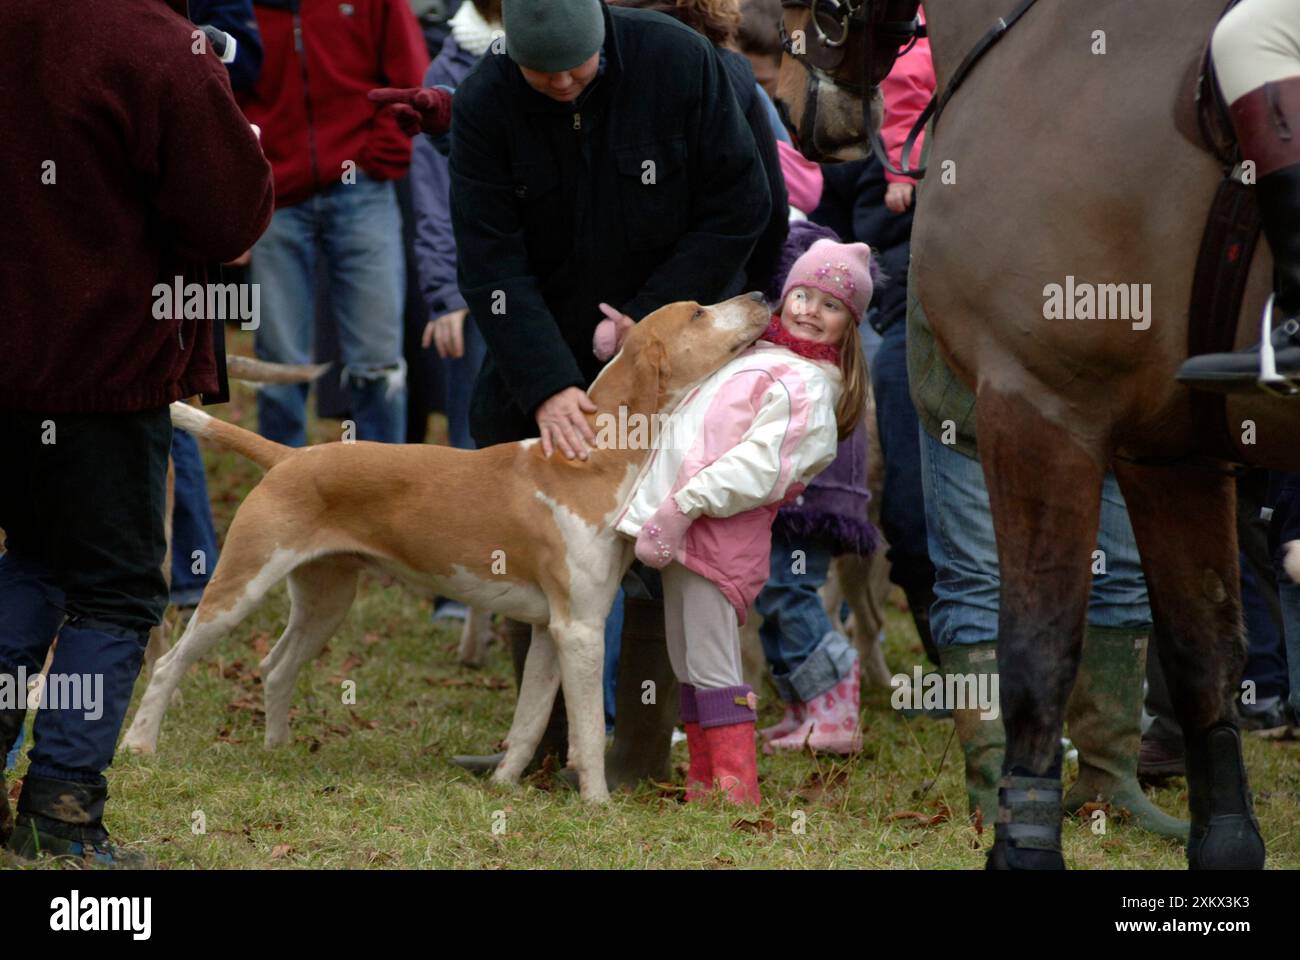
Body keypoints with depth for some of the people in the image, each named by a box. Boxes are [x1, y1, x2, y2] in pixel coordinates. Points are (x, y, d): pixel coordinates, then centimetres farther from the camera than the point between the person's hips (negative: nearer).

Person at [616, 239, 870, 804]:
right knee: (686, 666, 12)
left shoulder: (808, 386, -8)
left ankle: (737, 791, -9)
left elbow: (760, 465, -18)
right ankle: (703, 786, 18)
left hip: (721, 530, -9)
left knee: (710, 665, -10)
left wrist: (683, 506, -22)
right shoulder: (756, 355, 21)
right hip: (682, 525, 9)